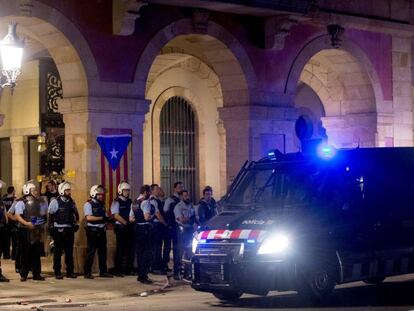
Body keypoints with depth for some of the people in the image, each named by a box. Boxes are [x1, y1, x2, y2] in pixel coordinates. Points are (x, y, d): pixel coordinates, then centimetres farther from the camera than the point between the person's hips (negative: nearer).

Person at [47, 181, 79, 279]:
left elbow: (76, 214, 23)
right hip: (59, 230, -5)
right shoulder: (55, 202, -6)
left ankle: (70, 271, 16)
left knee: (69, 251, 9)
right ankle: (57, 272, 5)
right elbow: (50, 216, -3)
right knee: (58, 252, 0)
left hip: (70, 230, 5)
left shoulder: (72, 202, 10)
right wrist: (51, 228, -5)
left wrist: (76, 224, 14)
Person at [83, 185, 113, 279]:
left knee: (103, 251, 9)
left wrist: (108, 219, -4)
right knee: (91, 251, -5)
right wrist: (101, 218, -23)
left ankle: (103, 271, 16)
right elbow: (89, 217, -20)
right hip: (93, 230, -7)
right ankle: (87, 272, -1)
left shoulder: (101, 205, 15)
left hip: (102, 230, 7)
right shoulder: (88, 204, -8)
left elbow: (105, 217, 19)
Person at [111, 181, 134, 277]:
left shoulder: (130, 202, 14)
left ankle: (128, 269, 16)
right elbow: (116, 216, -14)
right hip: (121, 228, -6)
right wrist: (126, 223, -18)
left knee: (130, 249, 7)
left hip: (130, 228, 6)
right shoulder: (116, 202, -5)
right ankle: (118, 271, 1)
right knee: (120, 250, -4)